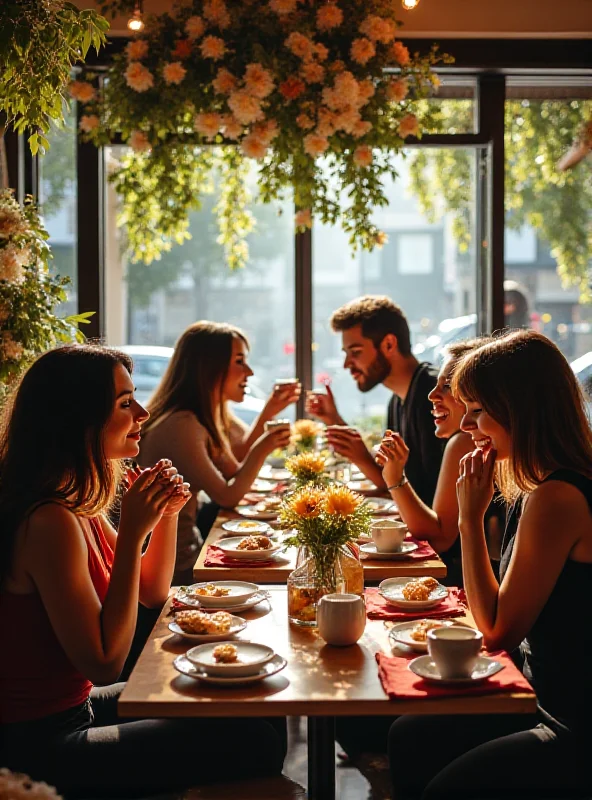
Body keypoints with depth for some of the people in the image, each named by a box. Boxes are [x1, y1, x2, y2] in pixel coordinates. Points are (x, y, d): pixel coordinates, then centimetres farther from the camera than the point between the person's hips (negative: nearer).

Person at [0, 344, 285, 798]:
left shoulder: (79, 503, 3)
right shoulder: (49, 522, -26)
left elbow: (152, 593, 14)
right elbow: (105, 663, -24)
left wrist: (168, 513, -3)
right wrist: (133, 532, -25)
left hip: (70, 707, 10)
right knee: (254, 743, -12)